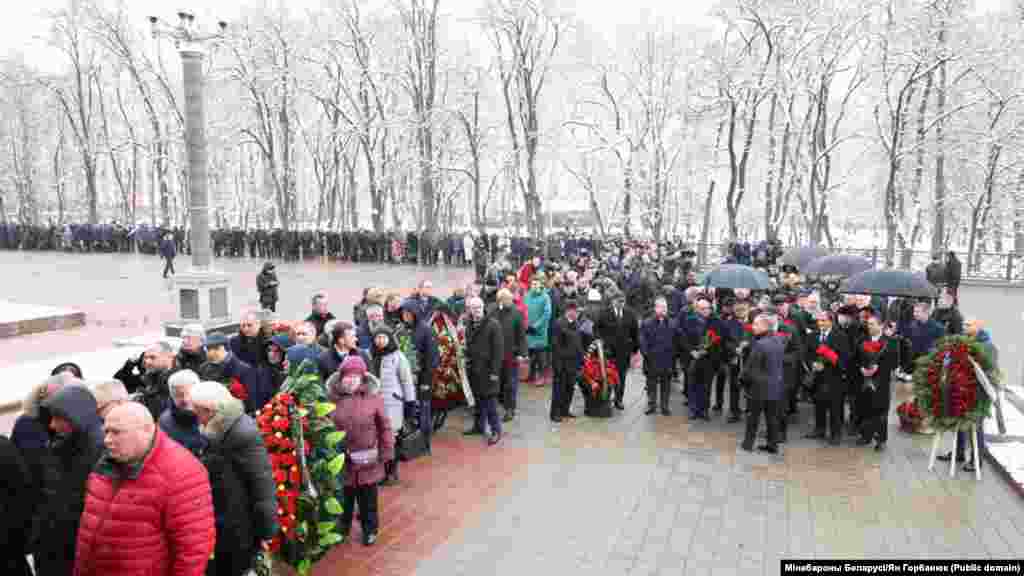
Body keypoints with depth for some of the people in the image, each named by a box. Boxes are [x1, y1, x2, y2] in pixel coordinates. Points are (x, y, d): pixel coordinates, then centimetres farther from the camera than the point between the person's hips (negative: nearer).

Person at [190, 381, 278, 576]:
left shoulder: (243, 433, -24)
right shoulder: (220, 429, 3)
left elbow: (262, 483, -21)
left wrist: (266, 529, -16)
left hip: (239, 529, -8)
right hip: (221, 526, 8)